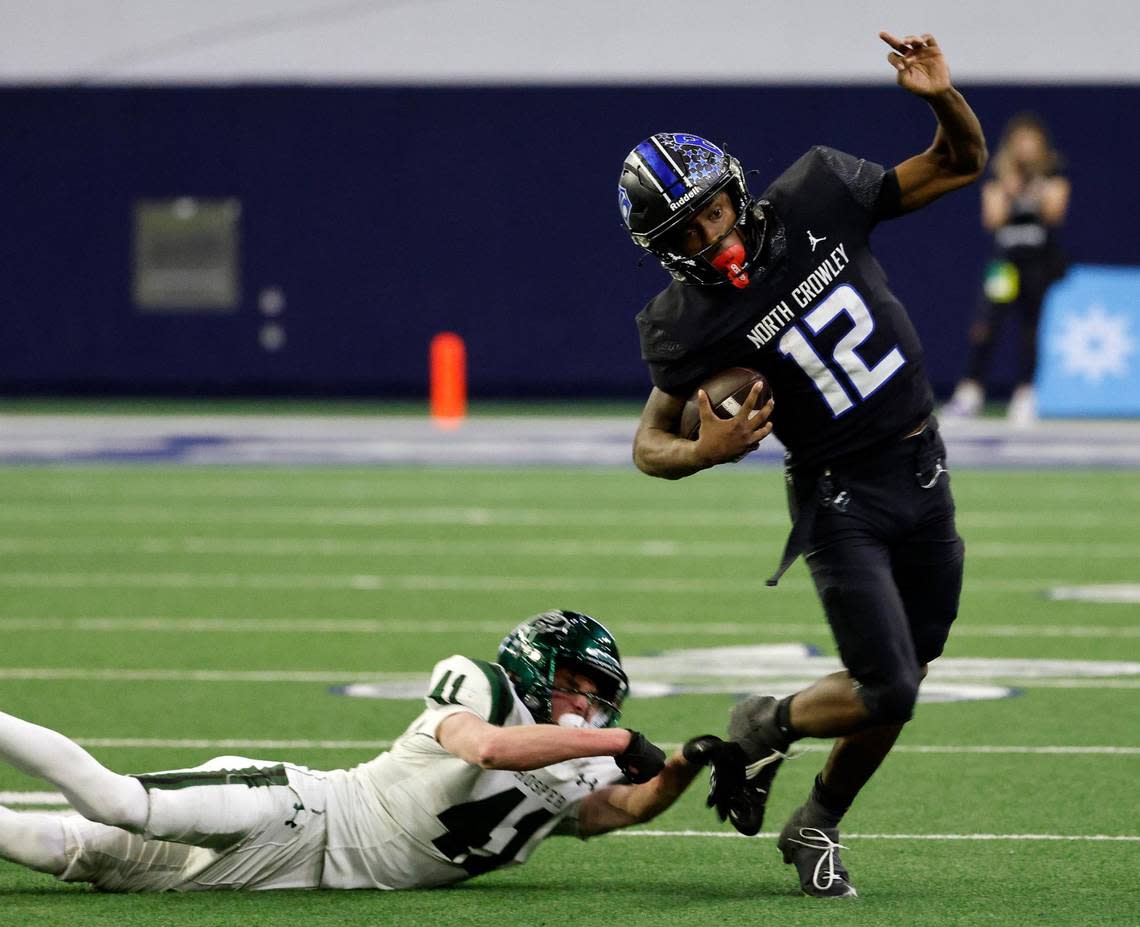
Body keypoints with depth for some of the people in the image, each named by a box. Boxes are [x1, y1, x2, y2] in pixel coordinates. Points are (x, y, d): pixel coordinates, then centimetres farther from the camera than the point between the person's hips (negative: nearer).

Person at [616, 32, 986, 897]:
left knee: (901, 687, 10)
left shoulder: (818, 197, -7)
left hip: (924, 475, 4)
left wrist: (942, 96, -19)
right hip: (841, 499, -4)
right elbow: (649, 443, -6)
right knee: (886, 692, -13)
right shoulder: (690, 324, -15)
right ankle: (763, 728, 16)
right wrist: (706, 451, -27)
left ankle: (816, 827, 30)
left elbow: (961, 163, 1)